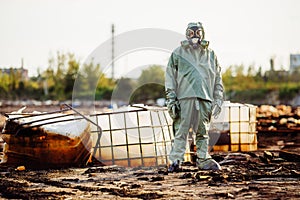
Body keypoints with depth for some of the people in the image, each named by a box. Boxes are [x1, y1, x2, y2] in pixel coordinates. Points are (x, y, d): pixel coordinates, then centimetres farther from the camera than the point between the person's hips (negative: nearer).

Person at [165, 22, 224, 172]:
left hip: (205, 98, 3)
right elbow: (170, 77, 6)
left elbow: (218, 79, 17)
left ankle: (203, 159, 12)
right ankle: (175, 160, -3)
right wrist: (171, 98, -3)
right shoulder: (178, 53, 9)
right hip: (185, 97, -3)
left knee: (203, 131, 6)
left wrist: (218, 99, 9)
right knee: (181, 130, -5)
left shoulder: (210, 54, 16)